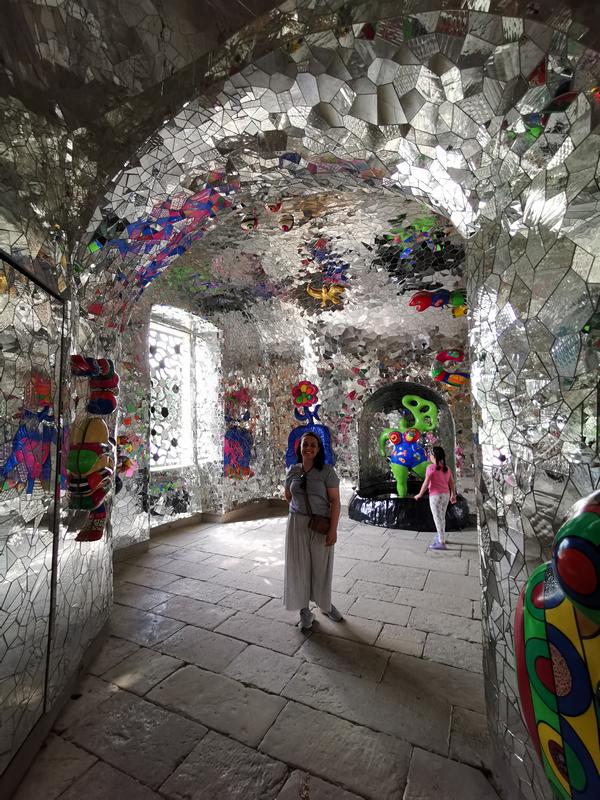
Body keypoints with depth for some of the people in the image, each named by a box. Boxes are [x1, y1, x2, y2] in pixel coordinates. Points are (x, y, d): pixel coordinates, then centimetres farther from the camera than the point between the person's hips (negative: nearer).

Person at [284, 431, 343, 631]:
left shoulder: (326, 471, -11)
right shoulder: (292, 471, 0)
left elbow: (335, 501, -12)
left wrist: (333, 529, -16)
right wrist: (301, 508, 8)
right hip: (297, 524, 3)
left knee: (321, 566, 13)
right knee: (299, 566, 9)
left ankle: (325, 604, 38)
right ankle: (304, 610, 28)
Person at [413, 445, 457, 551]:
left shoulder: (431, 467, -14)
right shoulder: (446, 468, 7)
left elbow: (426, 483, -15)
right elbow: (452, 482, 10)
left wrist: (420, 494, -5)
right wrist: (453, 495, 20)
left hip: (436, 495, -8)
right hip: (446, 495, 8)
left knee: (438, 519, -2)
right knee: (442, 517, 22)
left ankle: (442, 543, -2)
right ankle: (440, 536, 38)